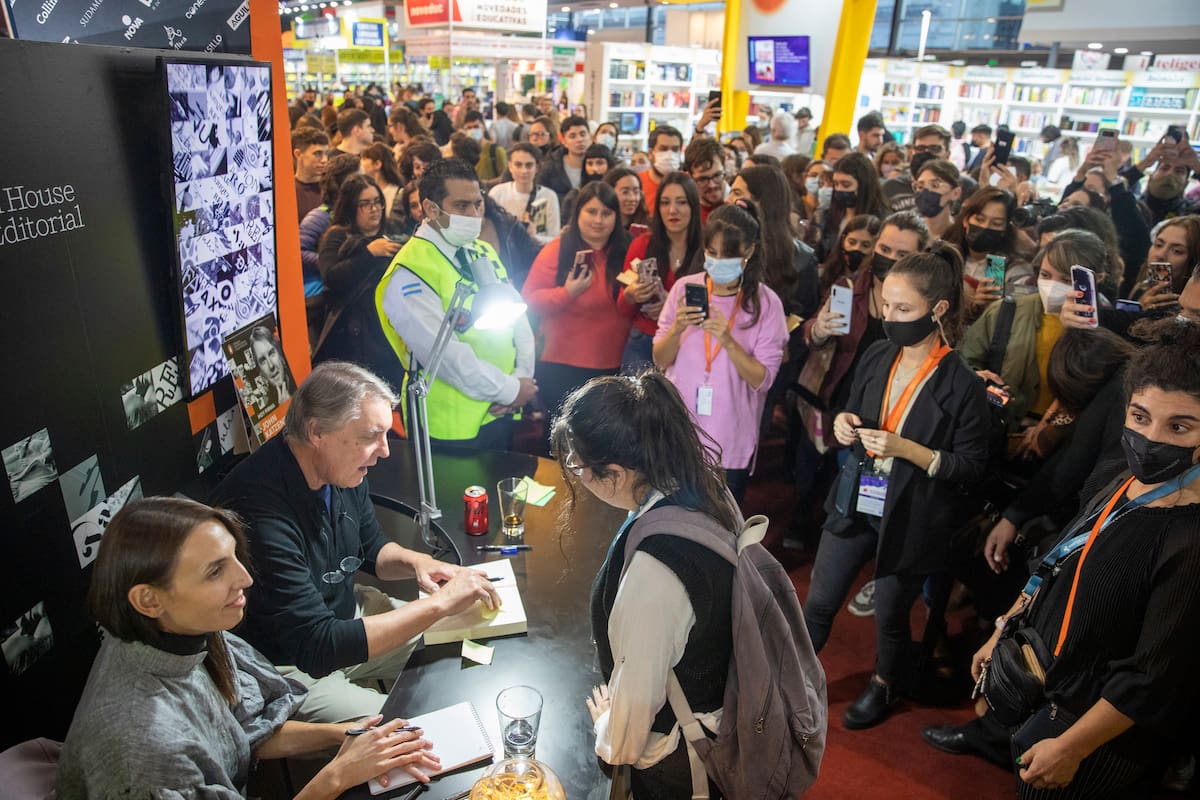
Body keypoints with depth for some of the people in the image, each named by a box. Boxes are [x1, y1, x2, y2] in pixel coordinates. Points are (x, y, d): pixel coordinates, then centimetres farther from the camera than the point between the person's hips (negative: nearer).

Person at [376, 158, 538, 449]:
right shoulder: (410, 273, -17)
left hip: (501, 412, 7)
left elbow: (517, 316, 6)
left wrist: (522, 378, -8)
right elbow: (444, 354, -22)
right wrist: (509, 390, -14)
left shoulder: (483, 251, 7)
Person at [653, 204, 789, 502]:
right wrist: (677, 329, -19)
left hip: (731, 443, -1)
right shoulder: (685, 287, -3)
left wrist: (727, 341, -25)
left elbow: (762, 379, -11)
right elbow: (660, 360, 0)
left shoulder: (765, 303, -8)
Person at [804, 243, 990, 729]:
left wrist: (906, 449, -25)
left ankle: (885, 685, 47)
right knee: (818, 603, 13)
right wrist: (844, 424, -12)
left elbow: (972, 466, -13)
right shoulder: (876, 358, -3)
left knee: (890, 615, 17)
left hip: (910, 519, -4)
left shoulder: (962, 385, -18)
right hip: (854, 503, 4)